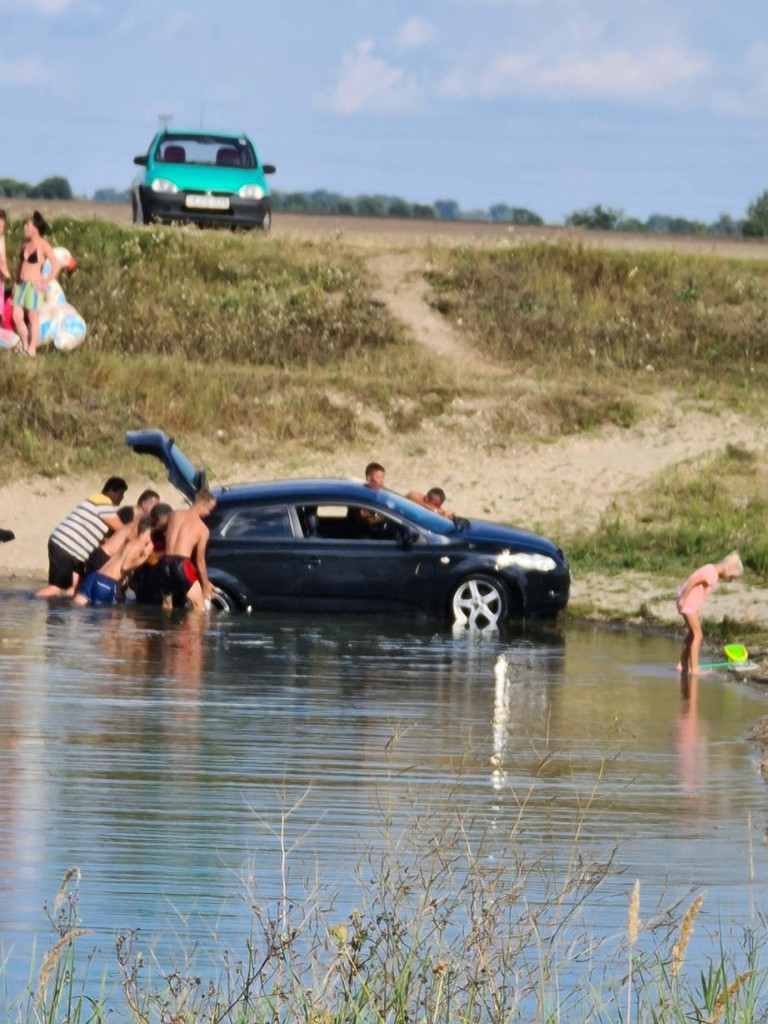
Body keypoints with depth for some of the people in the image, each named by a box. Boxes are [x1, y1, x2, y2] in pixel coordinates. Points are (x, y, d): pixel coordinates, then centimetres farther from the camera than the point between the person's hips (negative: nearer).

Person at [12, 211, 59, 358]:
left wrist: (46, 283, -14)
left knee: (33, 318, 0)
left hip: (34, 285, -7)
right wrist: (16, 283, 16)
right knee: (17, 317, 6)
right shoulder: (25, 244, 9)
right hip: (21, 285, 7)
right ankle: (25, 346, 20)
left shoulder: (42, 245, -13)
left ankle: (32, 350, 6)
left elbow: (55, 265, -15)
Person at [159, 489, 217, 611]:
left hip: (166, 563, 5)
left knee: (167, 605, 22)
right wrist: (205, 585, 13)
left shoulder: (175, 515, 10)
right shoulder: (202, 529, -1)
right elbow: (200, 560, 2)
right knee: (199, 606, 5)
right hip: (182, 564, -5)